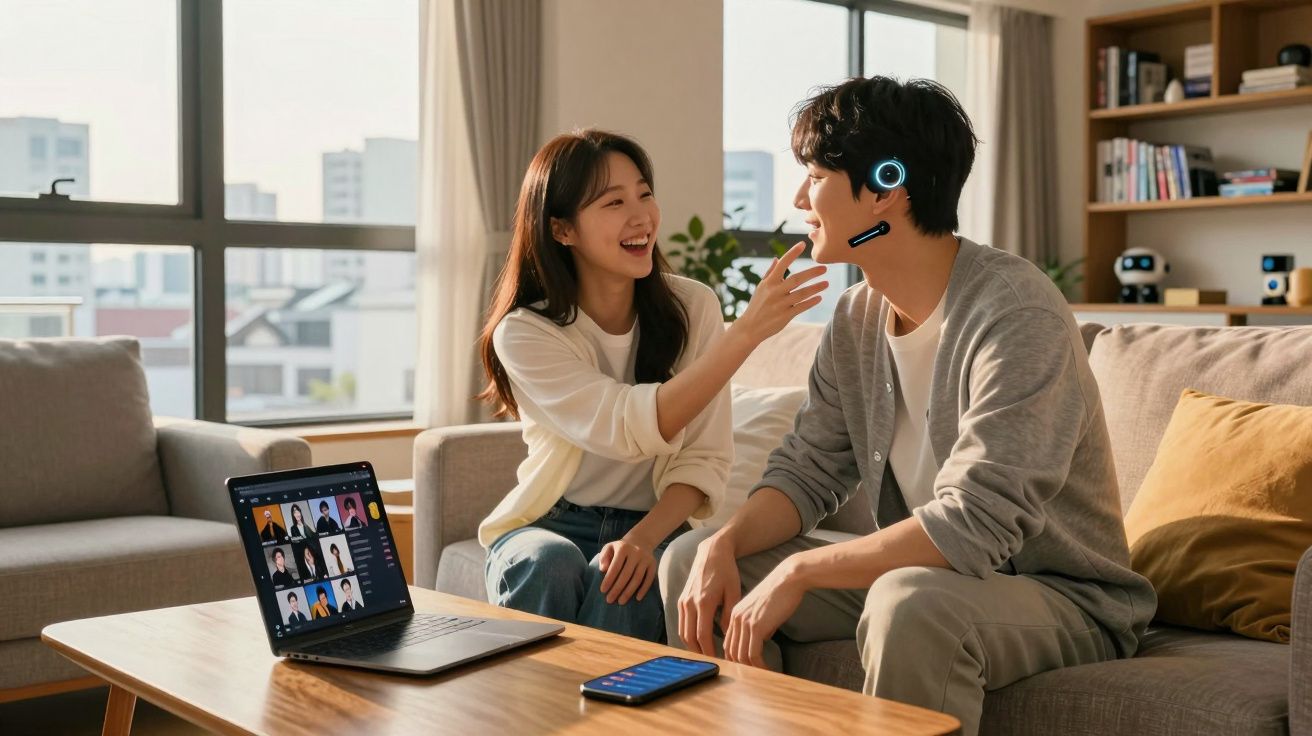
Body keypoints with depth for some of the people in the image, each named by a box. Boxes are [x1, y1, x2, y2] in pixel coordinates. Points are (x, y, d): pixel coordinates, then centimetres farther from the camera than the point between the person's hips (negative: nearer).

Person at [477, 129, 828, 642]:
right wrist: (747, 331, -32)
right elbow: (634, 430, -26)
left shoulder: (693, 308, -4)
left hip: (653, 526, 1)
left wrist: (644, 537, -25)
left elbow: (704, 459, -6)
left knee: (624, 584, -32)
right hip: (548, 526, 0)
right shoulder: (523, 332, -11)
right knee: (551, 563, -34)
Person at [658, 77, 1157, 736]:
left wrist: (800, 571, -25)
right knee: (692, 562, 1)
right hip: (924, 573, 7)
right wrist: (724, 544, -15)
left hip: (1067, 598, -7)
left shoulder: (1015, 313, -24)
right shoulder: (857, 317, 1)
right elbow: (808, 470, 4)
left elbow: (972, 526, -30)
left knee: (911, 603, -39)